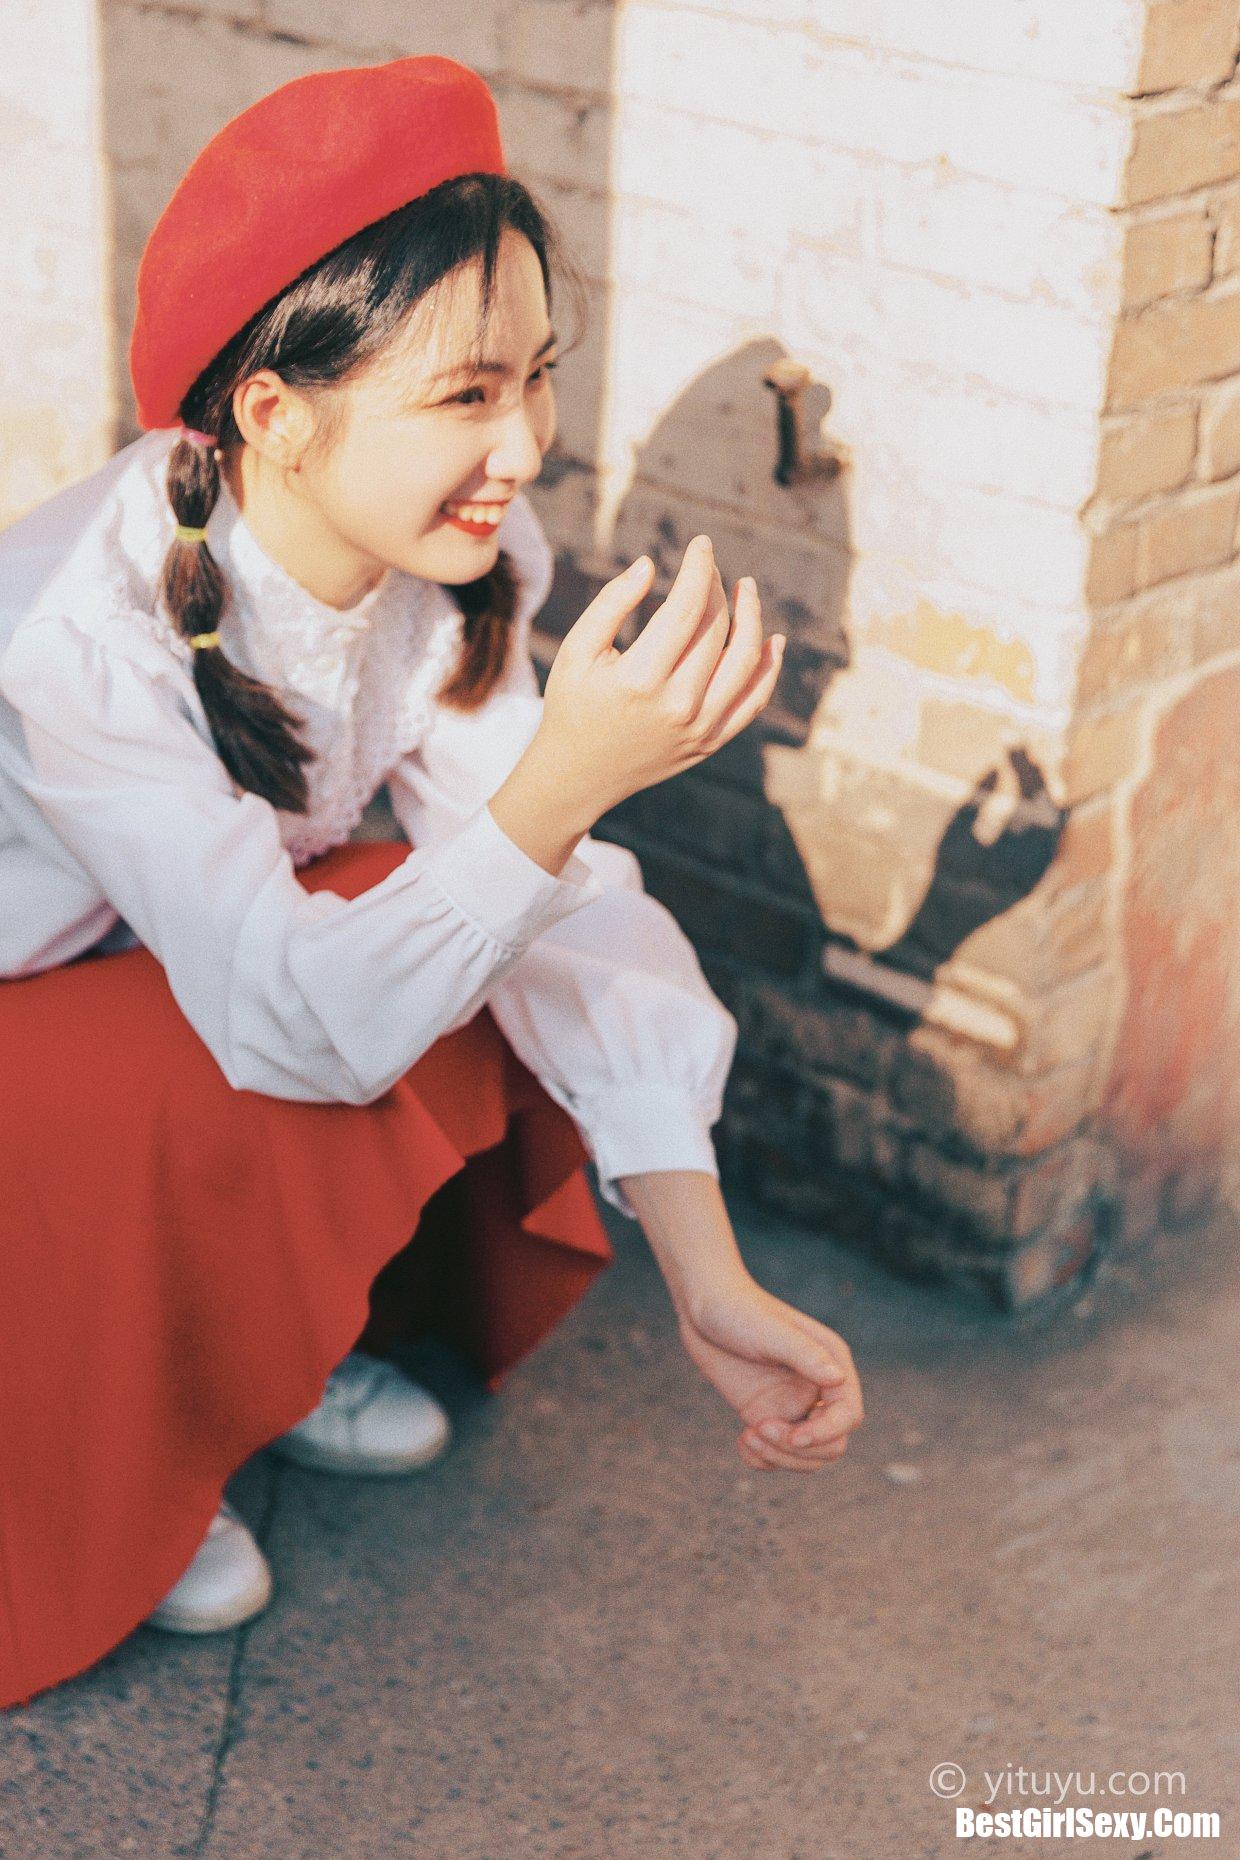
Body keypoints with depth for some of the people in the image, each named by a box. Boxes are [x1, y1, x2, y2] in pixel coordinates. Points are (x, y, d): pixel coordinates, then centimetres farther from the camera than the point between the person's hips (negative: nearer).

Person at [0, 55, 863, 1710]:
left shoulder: (456, 567, -17)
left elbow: (572, 913, -18)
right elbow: (301, 1020, -38)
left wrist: (713, 1288, -25)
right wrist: (567, 776, -51)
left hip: (178, 982, 6)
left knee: (509, 972, -15)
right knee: (258, 1115, -32)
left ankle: (264, 1346, 7)